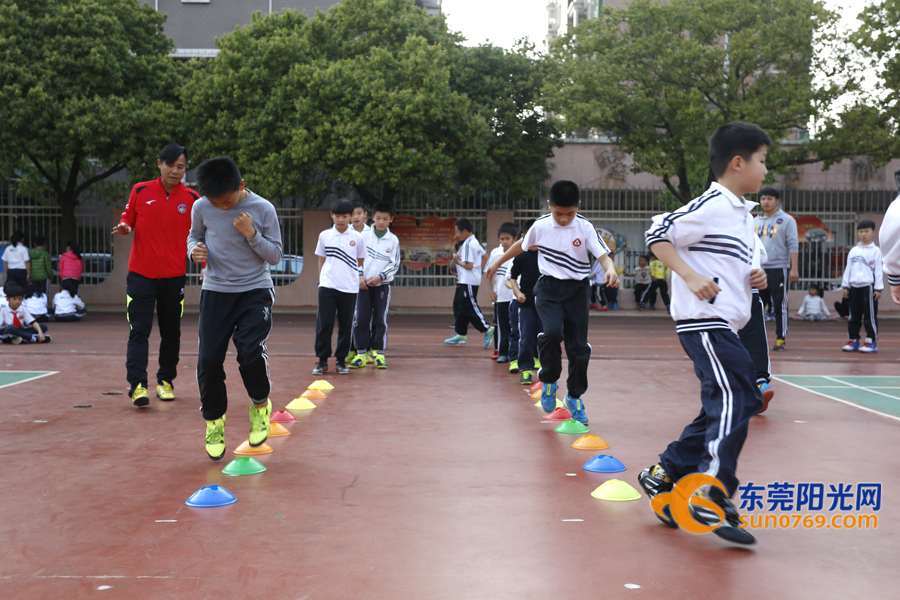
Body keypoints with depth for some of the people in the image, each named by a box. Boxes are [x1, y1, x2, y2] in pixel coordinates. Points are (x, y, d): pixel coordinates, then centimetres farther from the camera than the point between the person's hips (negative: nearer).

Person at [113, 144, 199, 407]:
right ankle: (137, 384, -10)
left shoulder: (192, 199, 2)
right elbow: (128, 218, 14)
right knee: (139, 330, -8)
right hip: (140, 273, -1)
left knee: (171, 333, 9)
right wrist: (125, 227, -9)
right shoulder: (140, 191, 2)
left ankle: (166, 380, 22)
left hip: (174, 276, 1)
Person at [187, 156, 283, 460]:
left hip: (255, 290, -2)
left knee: (250, 350, -22)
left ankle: (260, 404, 8)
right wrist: (194, 250, -10)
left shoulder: (262, 209, -10)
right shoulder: (201, 208, -5)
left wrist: (251, 234, -21)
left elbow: (276, 255, -5)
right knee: (209, 359, -4)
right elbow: (194, 236, 14)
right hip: (216, 290, 2)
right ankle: (214, 421, 19)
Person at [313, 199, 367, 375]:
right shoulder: (324, 236, 6)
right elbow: (321, 260, 14)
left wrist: (360, 277, 9)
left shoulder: (357, 238, 4)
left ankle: (341, 360, 15)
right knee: (324, 324, -4)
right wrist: (321, 280, 13)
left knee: (346, 325, 4)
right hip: (327, 286, 0)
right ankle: (322, 360, 6)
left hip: (349, 288, 0)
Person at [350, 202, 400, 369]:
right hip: (363, 284, 1)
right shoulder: (363, 237, 3)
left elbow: (395, 264, 0)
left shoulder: (393, 240, 2)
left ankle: (380, 354, 6)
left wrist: (380, 276, -13)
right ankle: (361, 353, 6)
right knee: (360, 319, -2)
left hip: (383, 285, -1)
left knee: (381, 320, -1)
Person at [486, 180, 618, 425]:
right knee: (552, 332, -26)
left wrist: (611, 269, -37)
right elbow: (521, 245, 16)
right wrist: (498, 262, 26)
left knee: (578, 345, 1)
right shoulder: (541, 226, -2)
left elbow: (602, 254, -14)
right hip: (549, 287, -1)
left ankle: (575, 397, 20)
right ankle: (549, 380, 0)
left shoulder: (585, 228, -5)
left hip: (578, 289, 1)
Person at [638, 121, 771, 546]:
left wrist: (755, 278, 10)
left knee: (722, 410, 12)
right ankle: (713, 495, -15)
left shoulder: (742, 215, 19)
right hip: (704, 321, -10)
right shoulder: (710, 207, -10)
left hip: (723, 325, 10)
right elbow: (658, 235, -14)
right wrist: (691, 276, -23)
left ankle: (663, 474, 22)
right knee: (736, 399, -17)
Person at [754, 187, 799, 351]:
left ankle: (780, 340, 4)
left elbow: (793, 246, -5)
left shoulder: (787, 220, 0)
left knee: (780, 306, 0)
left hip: (779, 268, -4)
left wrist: (794, 269, -12)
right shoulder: (755, 221, 13)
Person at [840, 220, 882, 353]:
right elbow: (848, 269, 15)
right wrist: (846, 286, 10)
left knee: (870, 315, -3)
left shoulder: (875, 251, 0)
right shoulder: (853, 251, 13)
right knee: (854, 315, 8)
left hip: (868, 286, -5)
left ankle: (872, 341, 2)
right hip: (854, 286, 5)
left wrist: (878, 289, -8)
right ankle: (854, 340, 14)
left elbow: (879, 270, -3)